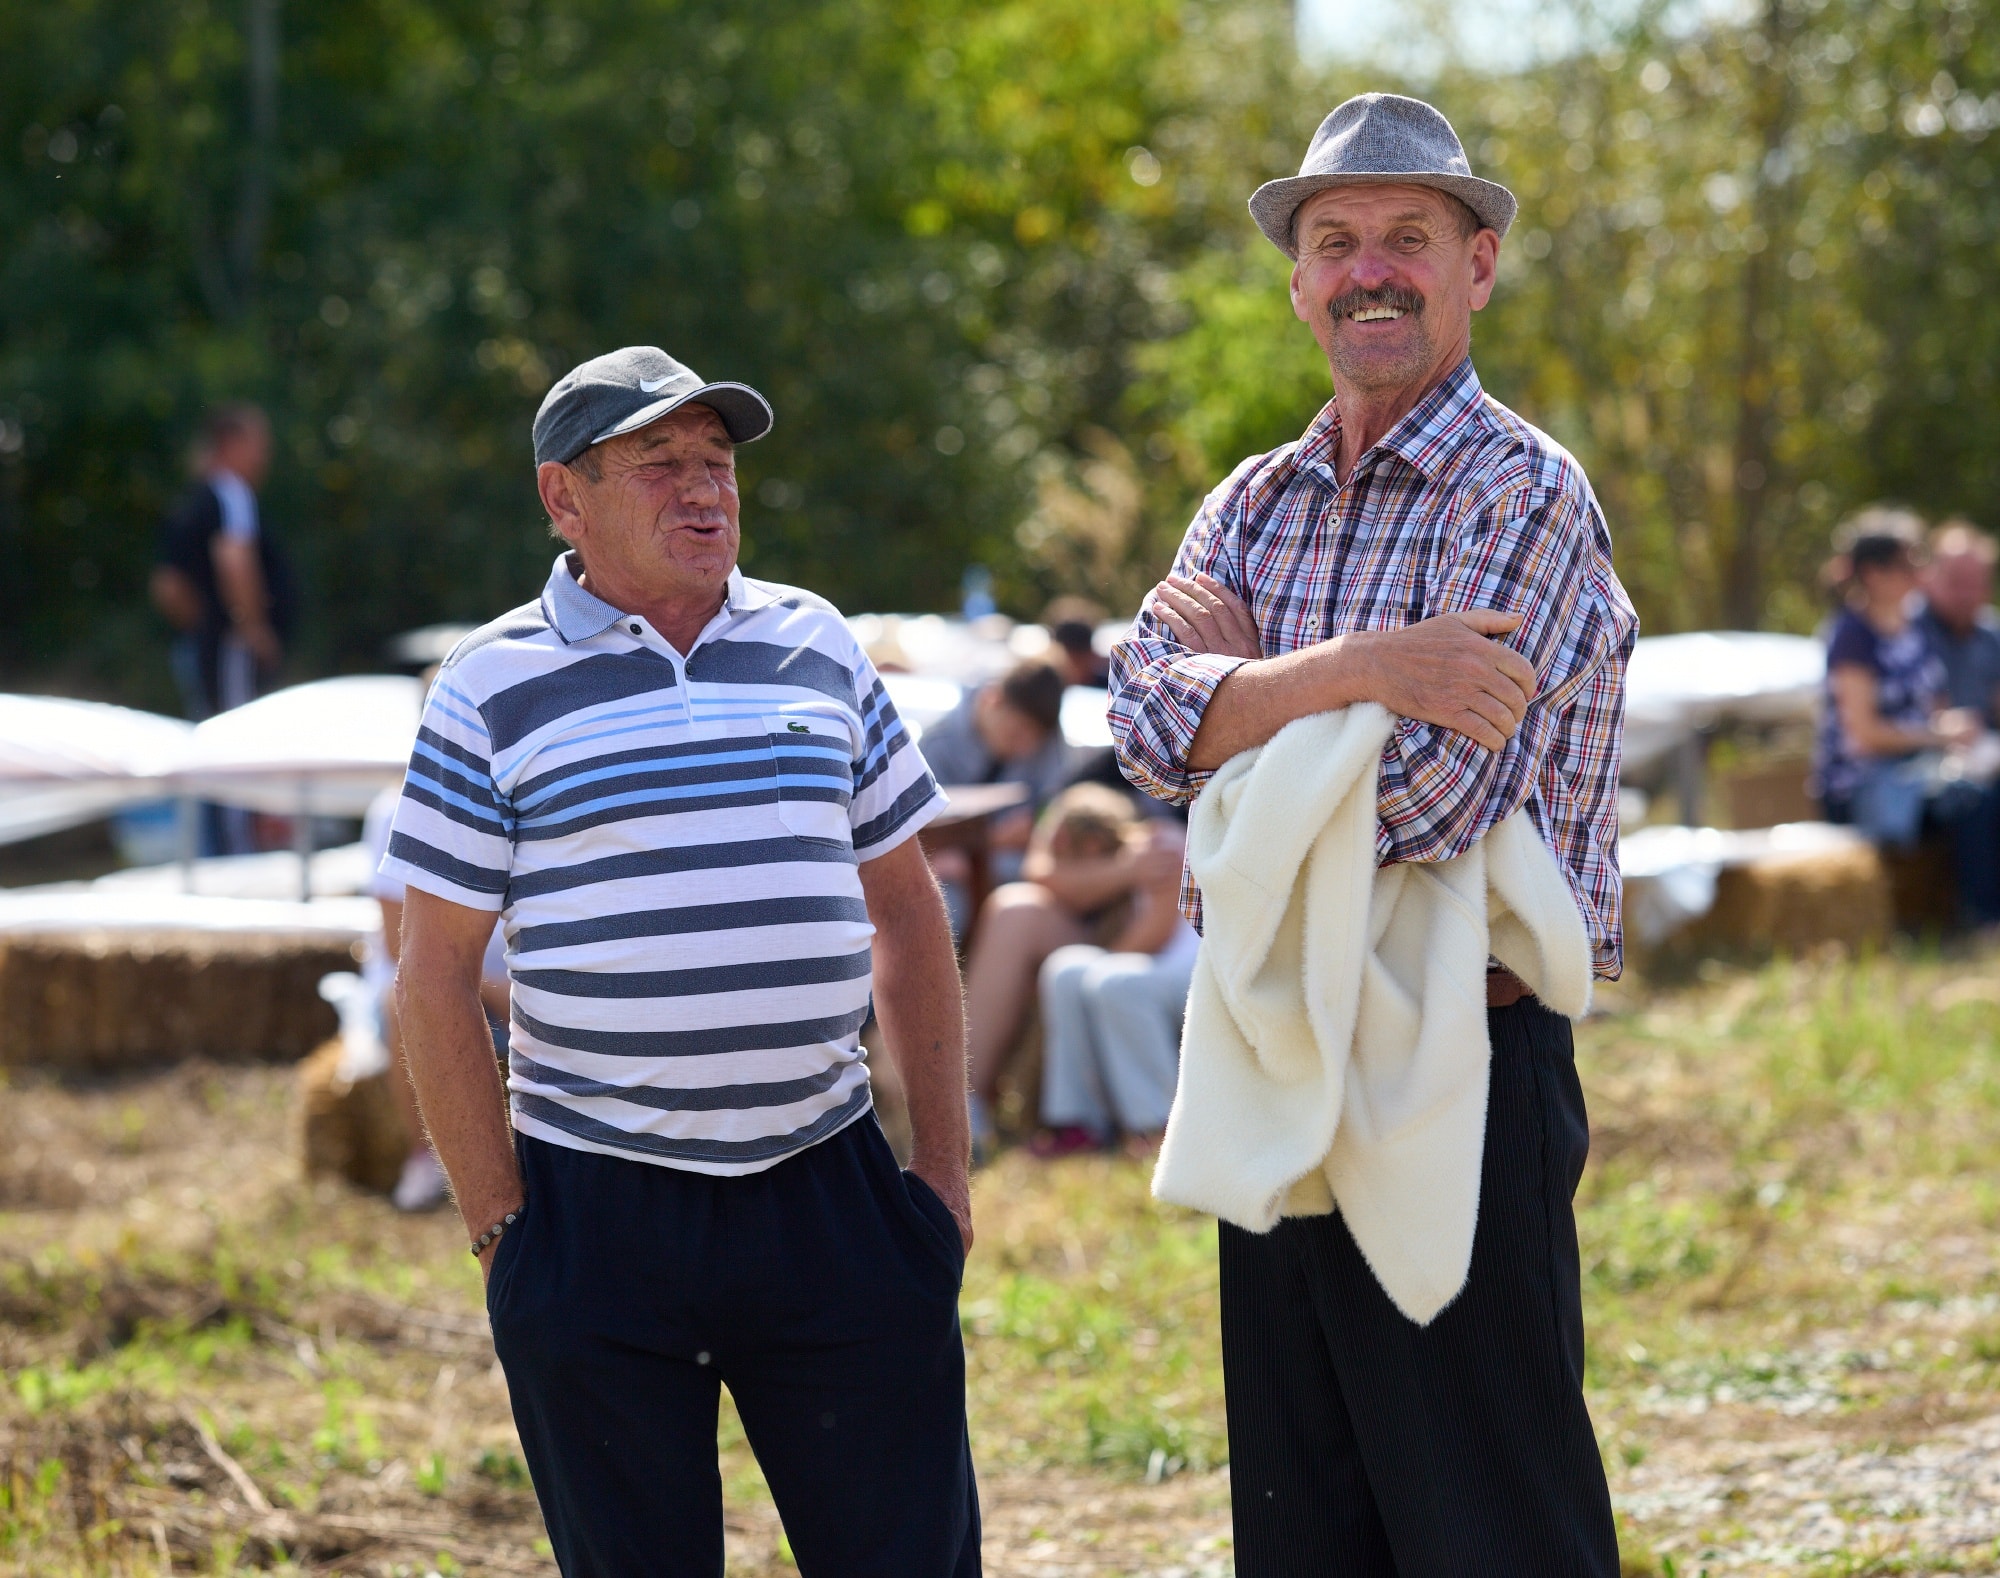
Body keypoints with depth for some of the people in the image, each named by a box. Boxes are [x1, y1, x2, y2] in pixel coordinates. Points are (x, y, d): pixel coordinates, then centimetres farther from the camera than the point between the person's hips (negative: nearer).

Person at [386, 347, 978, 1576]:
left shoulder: (816, 647, 10)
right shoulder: (496, 689, -1)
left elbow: (908, 919, 15)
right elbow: (436, 981, -1)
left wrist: (943, 1169, 11)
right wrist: (501, 1227, -5)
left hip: (825, 1187, 3)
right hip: (597, 1211, -2)